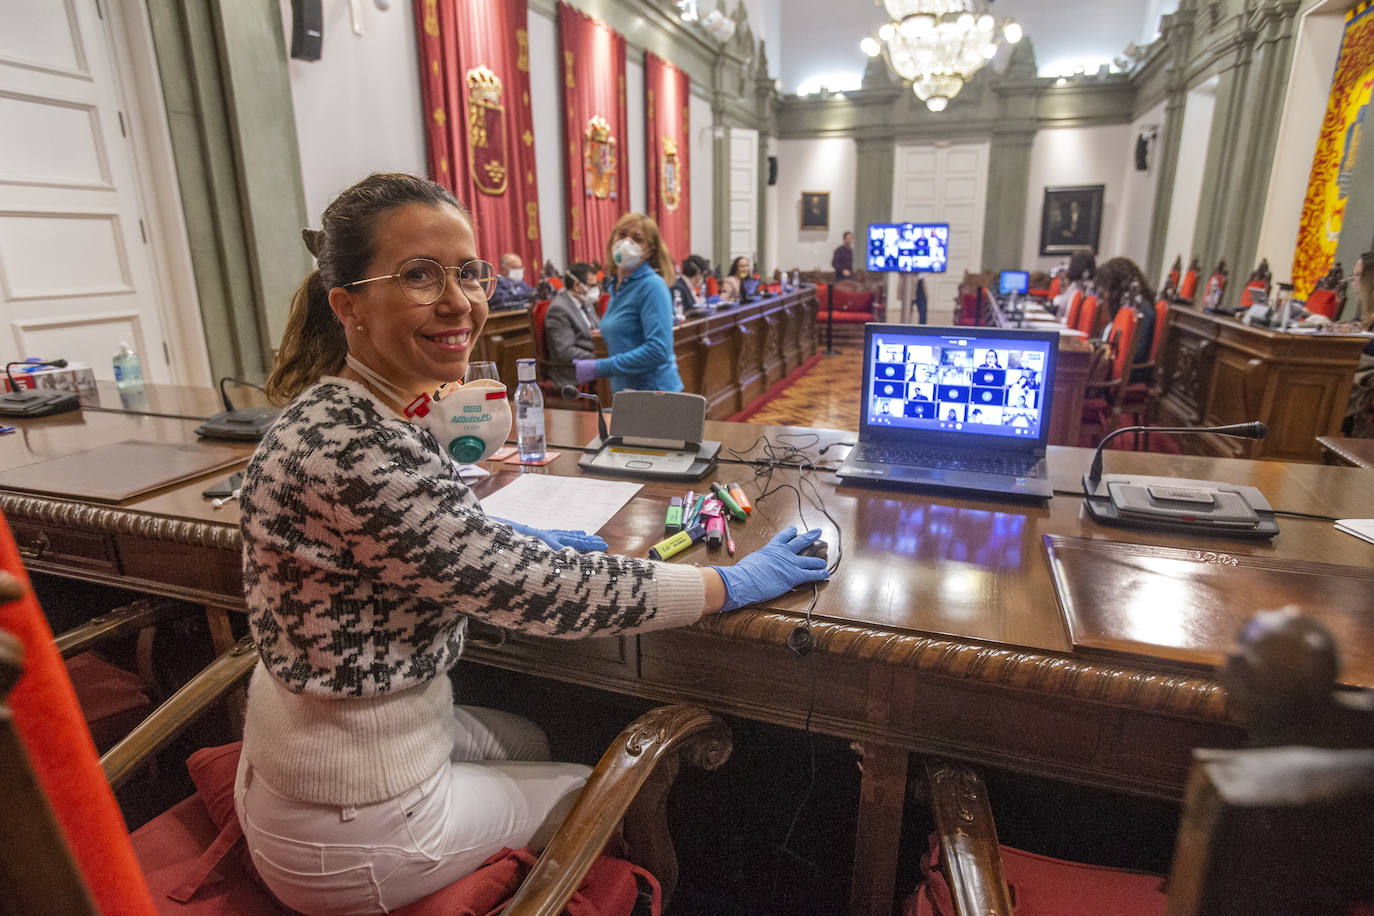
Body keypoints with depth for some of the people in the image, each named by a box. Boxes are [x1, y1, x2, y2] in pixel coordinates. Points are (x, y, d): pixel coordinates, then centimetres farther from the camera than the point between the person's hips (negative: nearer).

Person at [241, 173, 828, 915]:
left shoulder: (344, 409, -3)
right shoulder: (354, 449, -32)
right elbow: (540, 593, -29)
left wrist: (522, 542, 5)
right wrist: (733, 583, -19)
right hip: (355, 828, -8)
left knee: (531, 741, 28)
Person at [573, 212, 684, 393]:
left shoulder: (653, 286, -13)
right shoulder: (616, 286, 12)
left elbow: (658, 350, -23)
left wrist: (599, 368, -20)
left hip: (655, 393, -8)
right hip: (625, 396, 8)